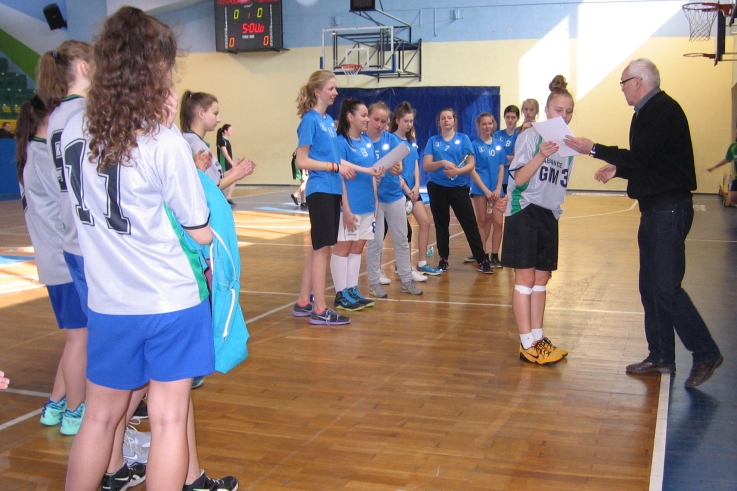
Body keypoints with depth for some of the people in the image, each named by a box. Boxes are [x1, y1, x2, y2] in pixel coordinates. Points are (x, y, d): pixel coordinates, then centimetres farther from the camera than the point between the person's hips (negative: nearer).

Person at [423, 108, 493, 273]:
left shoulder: (463, 139, 3)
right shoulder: (433, 141, 5)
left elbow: (471, 164, -3)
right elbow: (426, 166, -2)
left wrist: (457, 171, -21)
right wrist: (442, 163, -20)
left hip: (459, 188, -1)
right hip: (437, 188, 1)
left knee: (470, 223, -4)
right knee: (441, 224, 10)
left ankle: (482, 260, -2)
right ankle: (443, 259, 21)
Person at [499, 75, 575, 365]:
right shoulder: (531, 136, -8)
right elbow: (519, 179, -15)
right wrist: (540, 156, -28)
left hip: (549, 215, 6)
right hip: (525, 213, -6)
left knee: (541, 279, 10)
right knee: (526, 278, -5)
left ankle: (537, 338, 19)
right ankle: (527, 345, -2)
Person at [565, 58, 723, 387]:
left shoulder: (663, 110, -13)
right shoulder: (649, 112, 17)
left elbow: (639, 157, -20)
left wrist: (593, 149, -12)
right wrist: (617, 169, 12)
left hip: (669, 209, -10)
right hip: (654, 209, 10)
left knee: (667, 288, -11)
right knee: (651, 288, 11)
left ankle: (706, 354, 1)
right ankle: (661, 358, 19)